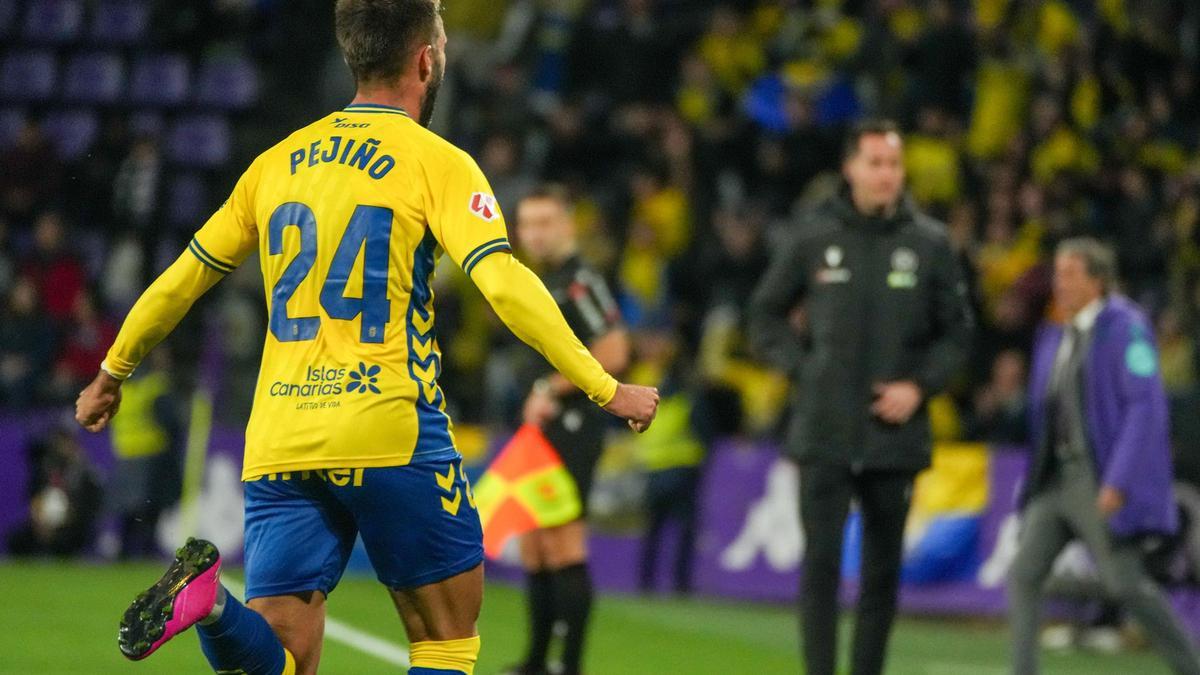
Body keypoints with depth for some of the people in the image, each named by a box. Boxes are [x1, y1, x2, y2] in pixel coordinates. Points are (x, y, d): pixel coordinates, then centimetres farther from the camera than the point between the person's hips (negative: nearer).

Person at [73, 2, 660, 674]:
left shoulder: (279, 161, 15)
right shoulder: (437, 163, -1)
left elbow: (184, 278, 21)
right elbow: (506, 286, -13)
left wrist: (111, 376, 34)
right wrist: (606, 388, -9)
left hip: (278, 443, 5)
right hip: (389, 435, -4)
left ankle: (211, 603, -29)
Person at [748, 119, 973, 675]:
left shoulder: (929, 243, 2)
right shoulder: (815, 238, 1)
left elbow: (956, 331, 8)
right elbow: (766, 313, 12)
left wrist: (920, 385, -6)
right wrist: (801, 366, -1)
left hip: (895, 436, 1)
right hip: (823, 435, -1)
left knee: (883, 571, 7)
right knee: (820, 562, -8)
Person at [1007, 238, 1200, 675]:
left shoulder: (1124, 328, -10)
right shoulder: (1056, 339, 14)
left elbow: (1145, 406, -17)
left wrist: (1118, 482, -22)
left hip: (1103, 480, -8)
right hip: (1057, 477, 8)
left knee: (1123, 582, -8)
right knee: (1023, 574, -4)